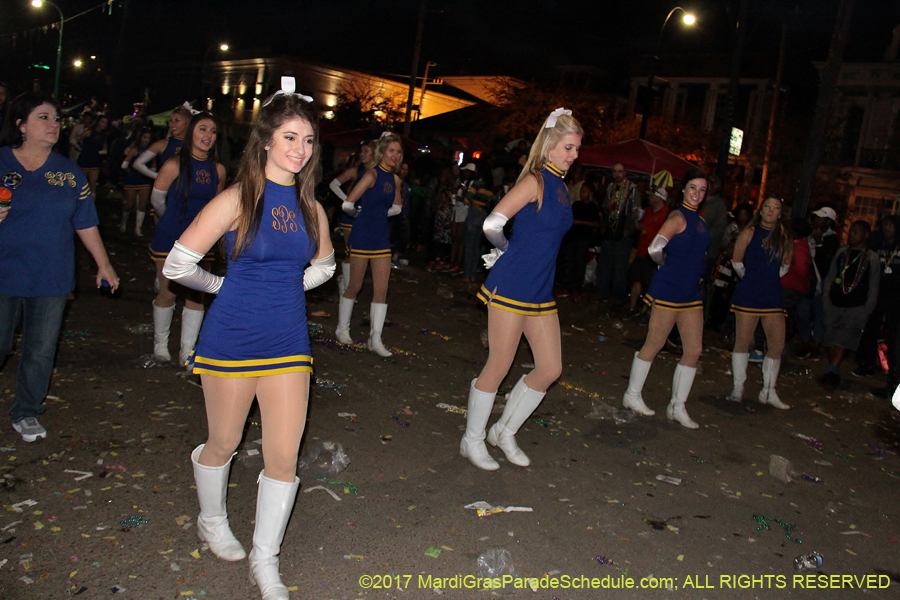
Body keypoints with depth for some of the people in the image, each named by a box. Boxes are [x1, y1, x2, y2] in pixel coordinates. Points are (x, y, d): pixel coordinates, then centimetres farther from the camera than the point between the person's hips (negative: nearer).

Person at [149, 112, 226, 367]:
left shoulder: (218, 170, -1)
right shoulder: (175, 165, -12)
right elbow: (157, 199, 2)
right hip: (169, 239, -3)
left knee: (196, 297, 2)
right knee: (168, 294, 6)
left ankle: (187, 352, 14)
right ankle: (160, 343, 29)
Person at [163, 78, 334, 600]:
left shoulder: (310, 208, 3)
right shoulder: (237, 200, -10)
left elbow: (323, 266, 22)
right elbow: (178, 265, -6)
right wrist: (227, 286, 7)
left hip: (288, 342, 3)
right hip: (232, 338, -3)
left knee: (284, 458, 2)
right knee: (224, 444, 14)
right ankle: (213, 522, 46)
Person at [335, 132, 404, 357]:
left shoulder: (395, 179, 8)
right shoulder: (373, 174, -12)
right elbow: (348, 204, -16)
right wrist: (361, 214, 3)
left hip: (381, 237, 6)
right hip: (362, 235, -6)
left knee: (381, 289, 2)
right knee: (355, 286, 5)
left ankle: (375, 339, 7)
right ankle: (342, 329, 25)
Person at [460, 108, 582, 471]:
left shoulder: (561, 187, 13)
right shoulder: (535, 181, -12)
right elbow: (492, 225, -17)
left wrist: (510, 252, 8)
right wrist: (507, 251, 1)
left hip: (540, 290, 8)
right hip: (511, 287, -8)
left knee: (550, 369, 9)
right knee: (498, 367, 1)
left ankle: (504, 432, 27)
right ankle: (472, 441, 20)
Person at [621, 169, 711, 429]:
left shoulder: (700, 219, 14)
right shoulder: (679, 216, -12)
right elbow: (655, 248, -23)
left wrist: (691, 273, 13)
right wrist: (668, 266, -5)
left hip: (691, 292, 8)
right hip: (668, 290, -8)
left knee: (694, 350, 7)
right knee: (653, 345, 2)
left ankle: (677, 406, 17)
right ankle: (632, 396, 18)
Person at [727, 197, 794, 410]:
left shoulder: (785, 237, 7)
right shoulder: (749, 233, -2)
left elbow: (785, 265, 19)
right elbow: (737, 262, 3)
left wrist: (768, 279, 15)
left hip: (773, 296, 3)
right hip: (748, 295, -3)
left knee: (777, 344, 0)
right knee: (743, 342, 1)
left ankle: (768, 392, 12)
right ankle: (738, 388, 12)